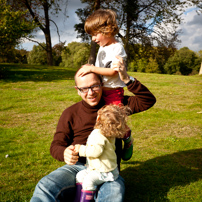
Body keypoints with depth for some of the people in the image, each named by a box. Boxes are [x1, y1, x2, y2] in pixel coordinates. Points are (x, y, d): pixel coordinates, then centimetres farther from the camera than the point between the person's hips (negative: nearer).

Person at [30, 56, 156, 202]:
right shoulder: (71, 113, 6)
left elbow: (148, 101, 3)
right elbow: (56, 145, 7)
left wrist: (127, 79, -12)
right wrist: (65, 153, -20)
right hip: (76, 167, 1)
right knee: (44, 187, -29)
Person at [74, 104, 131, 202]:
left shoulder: (99, 135, -25)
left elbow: (96, 151, -34)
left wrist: (81, 149, -25)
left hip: (105, 172, -11)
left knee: (88, 180, -27)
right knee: (80, 175, 9)